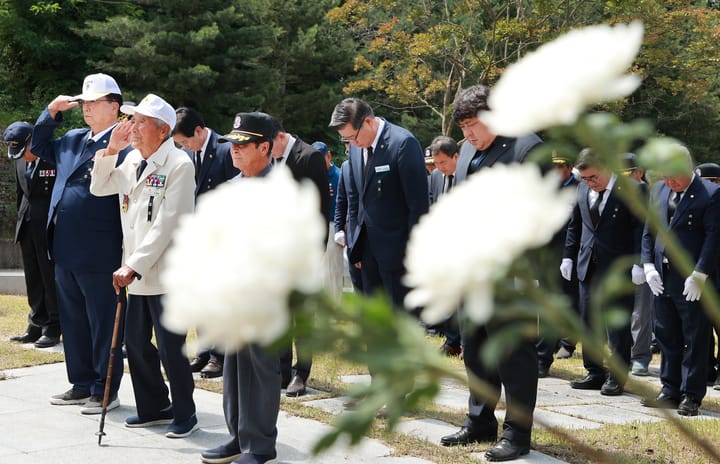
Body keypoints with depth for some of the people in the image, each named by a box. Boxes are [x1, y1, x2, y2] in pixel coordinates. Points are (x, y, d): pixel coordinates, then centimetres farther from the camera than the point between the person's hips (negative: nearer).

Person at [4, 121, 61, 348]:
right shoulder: (20, 162, 9)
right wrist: (21, 219, 16)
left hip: (49, 228, -7)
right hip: (27, 226, 7)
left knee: (51, 278, -1)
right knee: (33, 280, 11)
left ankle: (52, 329, 5)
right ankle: (36, 327, 18)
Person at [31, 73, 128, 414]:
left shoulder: (123, 145, -12)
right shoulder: (72, 140, 13)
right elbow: (39, 147, 27)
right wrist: (52, 112, 16)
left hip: (98, 255, -9)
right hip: (65, 251, 9)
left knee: (103, 325, 2)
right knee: (73, 322, 16)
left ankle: (106, 390, 11)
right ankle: (82, 384, 26)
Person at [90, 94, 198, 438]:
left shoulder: (178, 165, -15)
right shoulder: (132, 160, 9)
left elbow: (167, 224, -20)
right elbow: (99, 188, 18)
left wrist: (135, 266, -23)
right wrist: (110, 150, 3)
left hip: (166, 273, -8)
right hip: (136, 271, 8)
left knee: (170, 348, -2)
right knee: (136, 343, 13)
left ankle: (184, 414, 12)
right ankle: (154, 408, 26)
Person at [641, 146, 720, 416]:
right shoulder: (659, 190, 9)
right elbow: (649, 231, 13)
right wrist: (649, 266, 2)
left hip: (692, 282, -6)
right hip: (662, 279, 7)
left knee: (695, 340, 1)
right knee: (667, 338, 12)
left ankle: (691, 397, 6)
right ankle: (670, 391, 21)